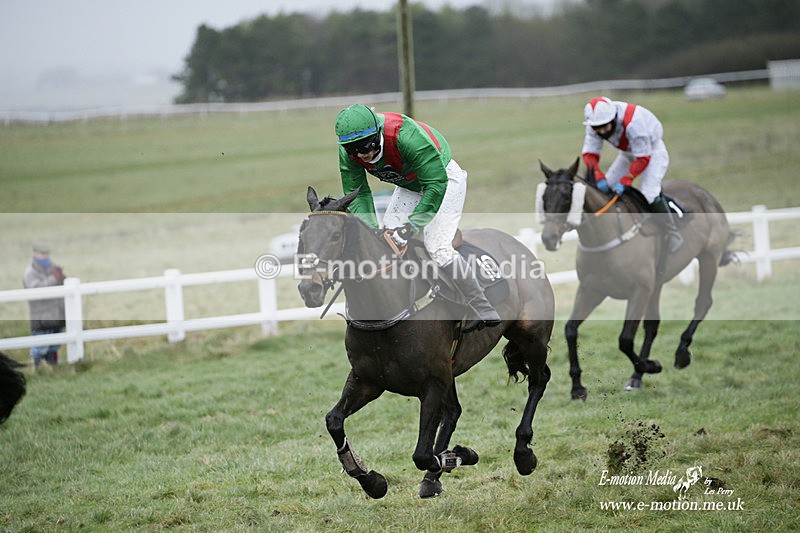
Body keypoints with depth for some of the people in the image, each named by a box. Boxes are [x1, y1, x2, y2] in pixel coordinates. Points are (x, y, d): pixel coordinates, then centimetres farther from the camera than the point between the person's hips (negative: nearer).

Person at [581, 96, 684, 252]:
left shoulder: (633, 123, -40)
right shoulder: (595, 123, -22)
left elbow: (643, 158, -34)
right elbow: (589, 153, -19)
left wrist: (625, 181, -37)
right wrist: (598, 176, -35)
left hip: (652, 151, -7)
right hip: (628, 153, 7)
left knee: (649, 192, -22)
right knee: (606, 186, -1)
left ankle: (672, 233, -11)